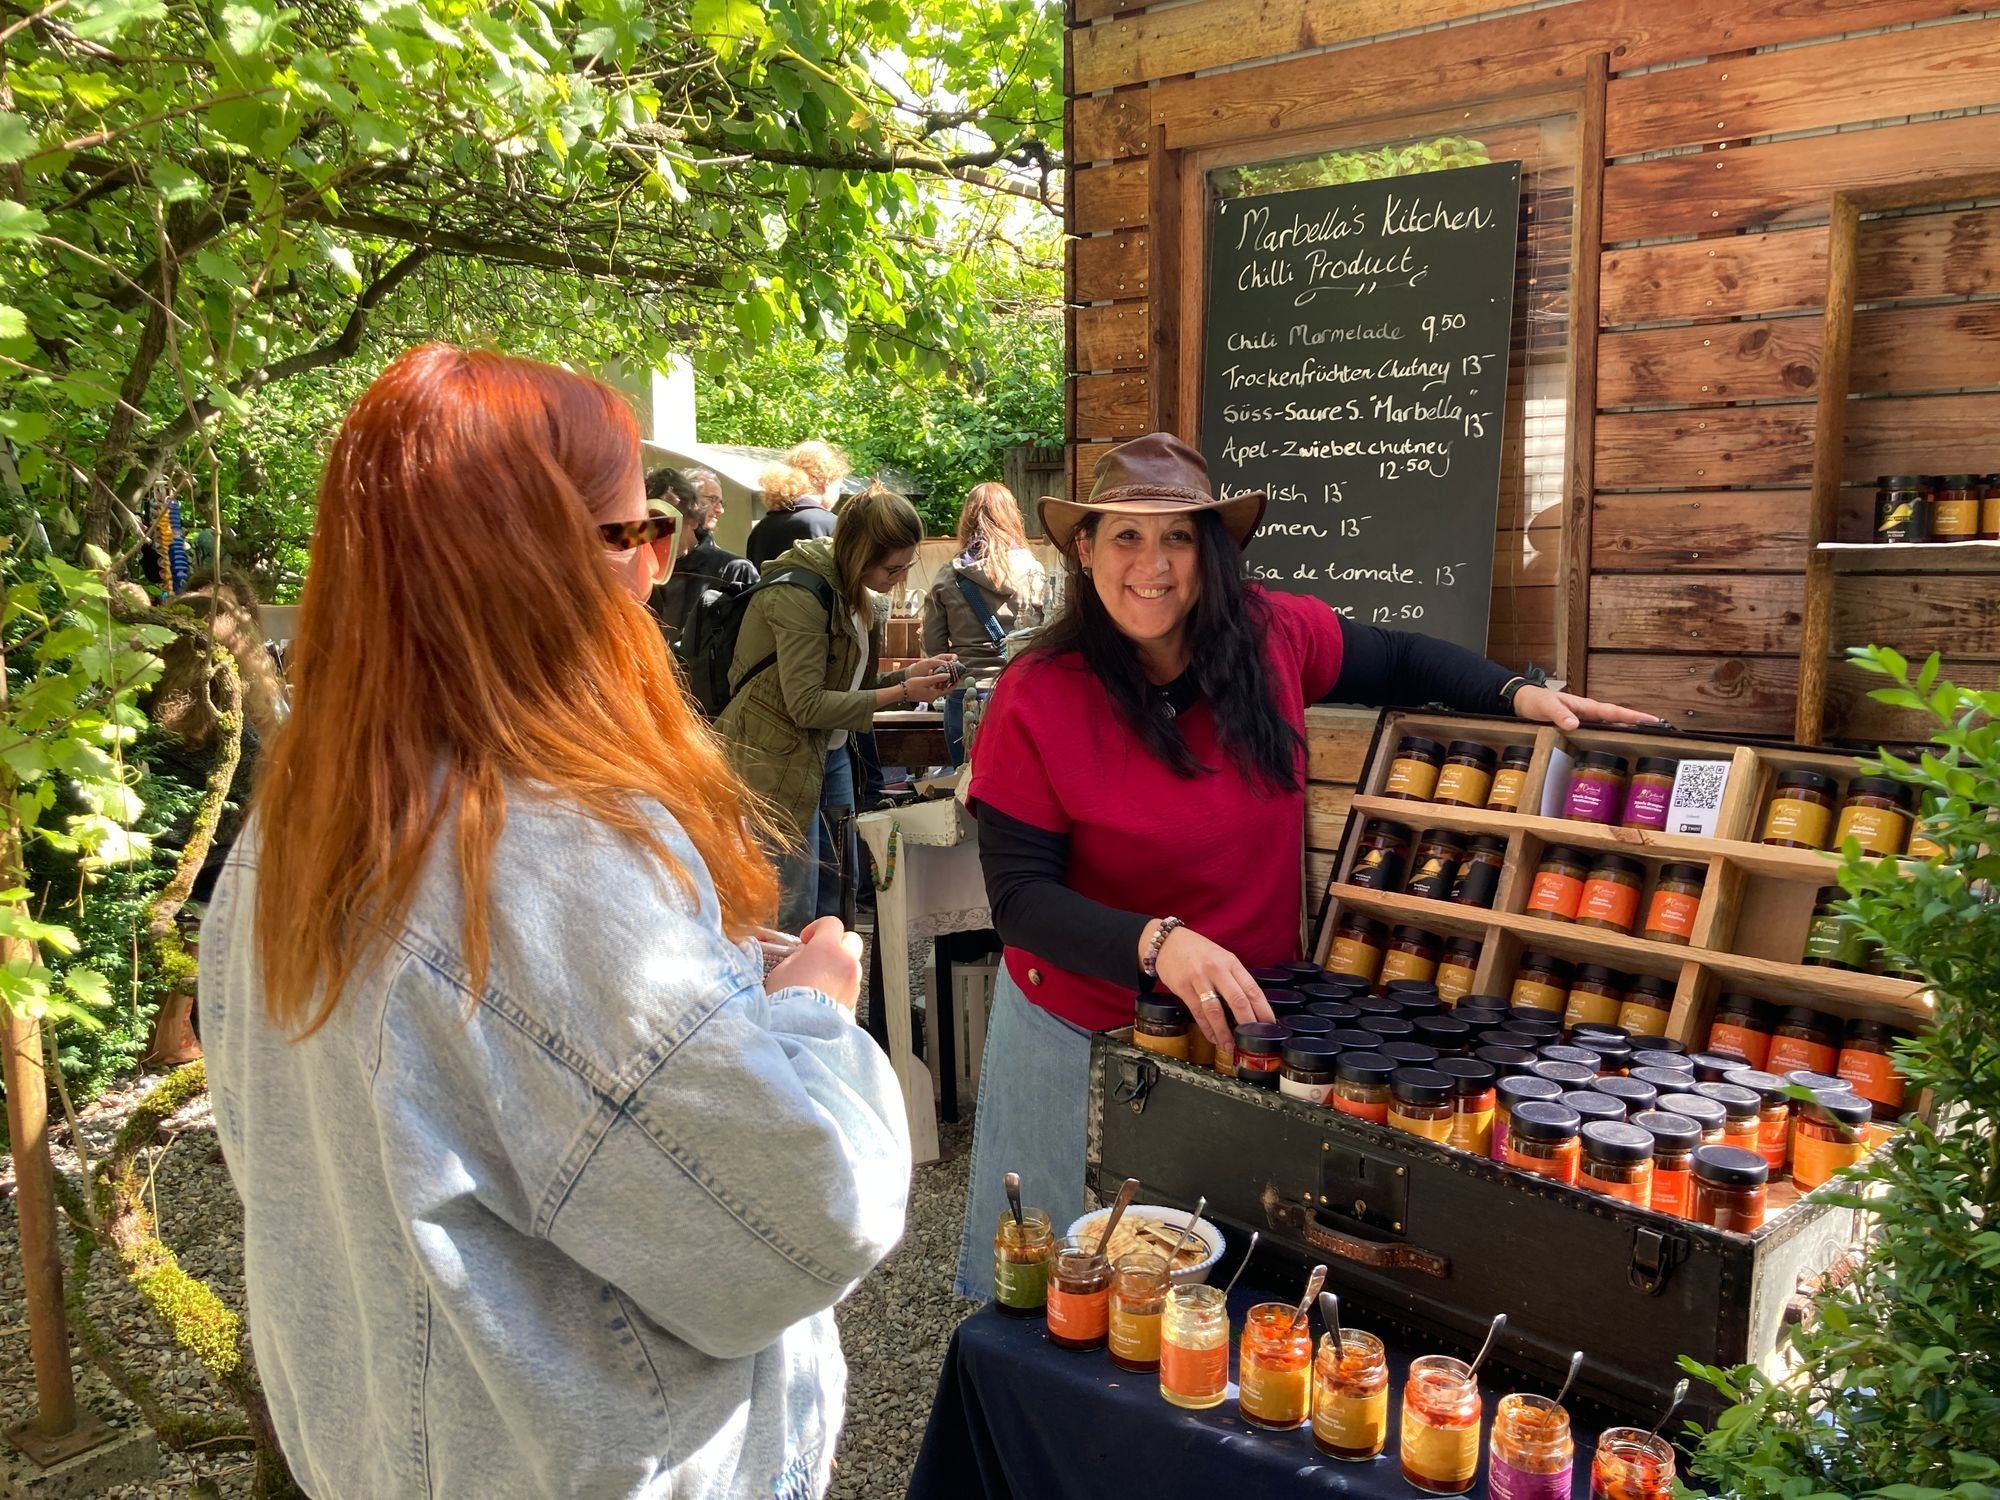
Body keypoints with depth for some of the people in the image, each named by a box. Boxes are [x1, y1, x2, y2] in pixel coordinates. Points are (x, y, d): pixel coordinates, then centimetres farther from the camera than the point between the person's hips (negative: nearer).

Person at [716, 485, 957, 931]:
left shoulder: (855, 594, 8)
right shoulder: (798, 595, -21)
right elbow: (807, 705, -22)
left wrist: (909, 673, -3)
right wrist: (901, 693, -22)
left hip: (830, 751, 9)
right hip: (778, 758, -9)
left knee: (838, 893, 15)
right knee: (792, 911, -5)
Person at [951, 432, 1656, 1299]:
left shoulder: (1273, 638, -9)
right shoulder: (1038, 699, -19)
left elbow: (1398, 661, 11)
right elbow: (1020, 897, -20)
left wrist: (1519, 694, -3)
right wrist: (1157, 945, -34)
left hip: (1246, 1020, 3)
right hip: (1085, 1030, -3)